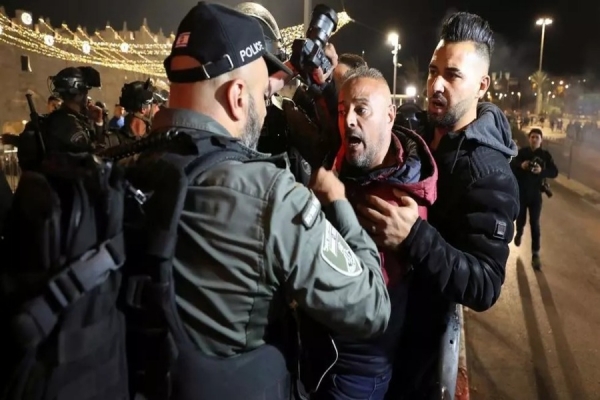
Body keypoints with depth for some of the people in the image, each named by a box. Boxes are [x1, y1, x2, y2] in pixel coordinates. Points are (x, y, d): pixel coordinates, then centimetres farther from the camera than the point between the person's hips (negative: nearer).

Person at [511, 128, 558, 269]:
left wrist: (541, 170, -26)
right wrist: (521, 166, -28)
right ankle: (519, 233, 50)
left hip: (535, 194, 0)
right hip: (521, 192, 1)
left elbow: (554, 172, -7)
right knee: (521, 219, 14)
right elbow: (511, 165, -8)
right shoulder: (522, 152, -3)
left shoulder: (545, 155, -3)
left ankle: (535, 255, 2)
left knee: (535, 224, -2)